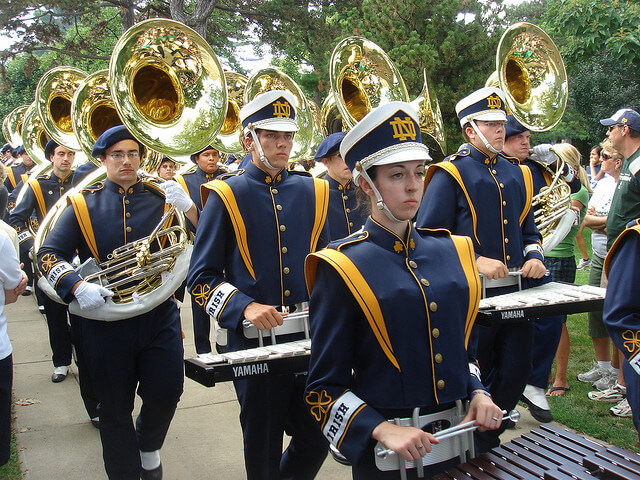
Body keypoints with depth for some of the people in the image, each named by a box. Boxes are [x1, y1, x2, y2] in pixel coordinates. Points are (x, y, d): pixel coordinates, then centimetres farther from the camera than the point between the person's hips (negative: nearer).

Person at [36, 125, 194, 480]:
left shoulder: (161, 199, 4)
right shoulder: (84, 205, 2)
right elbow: (48, 254, -2)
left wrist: (188, 209, -21)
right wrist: (77, 286, -21)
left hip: (159, 316, 1)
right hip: (106, 318, 0)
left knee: (166, 392, -1)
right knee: (114, 408, 9)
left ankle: (148, 444, 33)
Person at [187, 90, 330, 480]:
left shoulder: (312, 191, 9)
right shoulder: (225, 195, -3)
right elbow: (201, 278, -4)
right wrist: (244, 307, -20)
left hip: (312, 335, 4)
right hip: (254, 337, -3)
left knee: (318, 438, 10)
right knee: (264, 447, 10)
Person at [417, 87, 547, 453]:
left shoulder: (517, 174, 14)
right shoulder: (450, 173, -5)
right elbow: (429, 236, -11)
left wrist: (533, 256, 1)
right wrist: (476, 261, -19)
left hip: (513, 290, 6)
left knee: (517, 371, 10)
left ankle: (487, 441, 31)